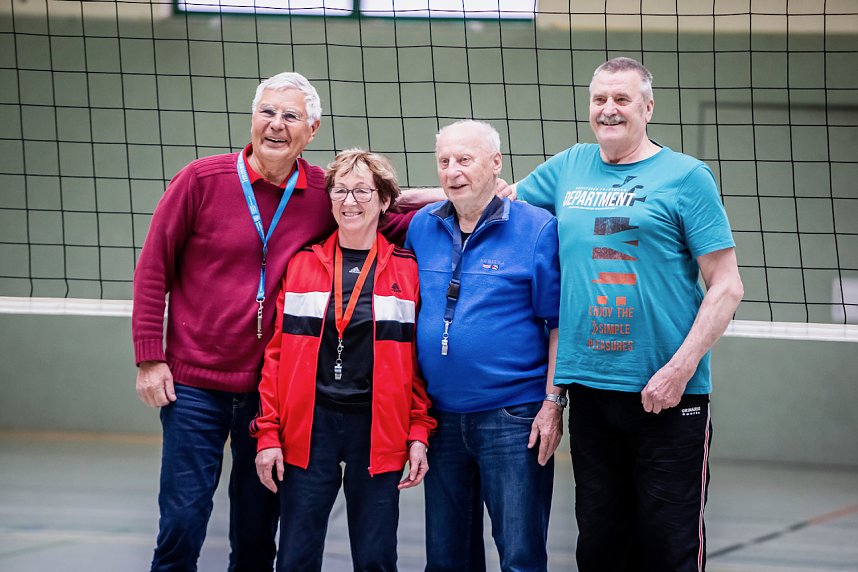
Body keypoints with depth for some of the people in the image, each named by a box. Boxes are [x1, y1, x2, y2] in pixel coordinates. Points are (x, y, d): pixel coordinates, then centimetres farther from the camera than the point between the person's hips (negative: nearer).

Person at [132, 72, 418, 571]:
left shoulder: (324, 195, 0)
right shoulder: (202, 180, -5)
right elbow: (154, 270, 0)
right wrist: (149, 359, -5)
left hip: (272, 390, 2)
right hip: (195, 385, -2)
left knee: (257, 530, 9)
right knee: (183, 521, -2)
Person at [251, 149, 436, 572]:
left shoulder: (408, 271, 4)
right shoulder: (301, 265, 6)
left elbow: (421, 361, 4)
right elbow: (276, 354, 5)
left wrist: (419, 434, -3)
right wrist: (268, 433, -1)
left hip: (378, 428, -1)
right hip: (309, 425, 1)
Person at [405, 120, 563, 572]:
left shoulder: (537, 229, -6)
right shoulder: (422, 227, 9)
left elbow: (559, 322, -6)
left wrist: (553, 403, -11)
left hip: (513, 418, -5)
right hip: (440, 417, 5)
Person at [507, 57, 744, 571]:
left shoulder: (686, 176, -2)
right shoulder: (569, 169, 11)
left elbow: (726, 287, -6)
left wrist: (681, 367, -14)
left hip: (668, 394, -4)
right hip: (590, 388, 4)